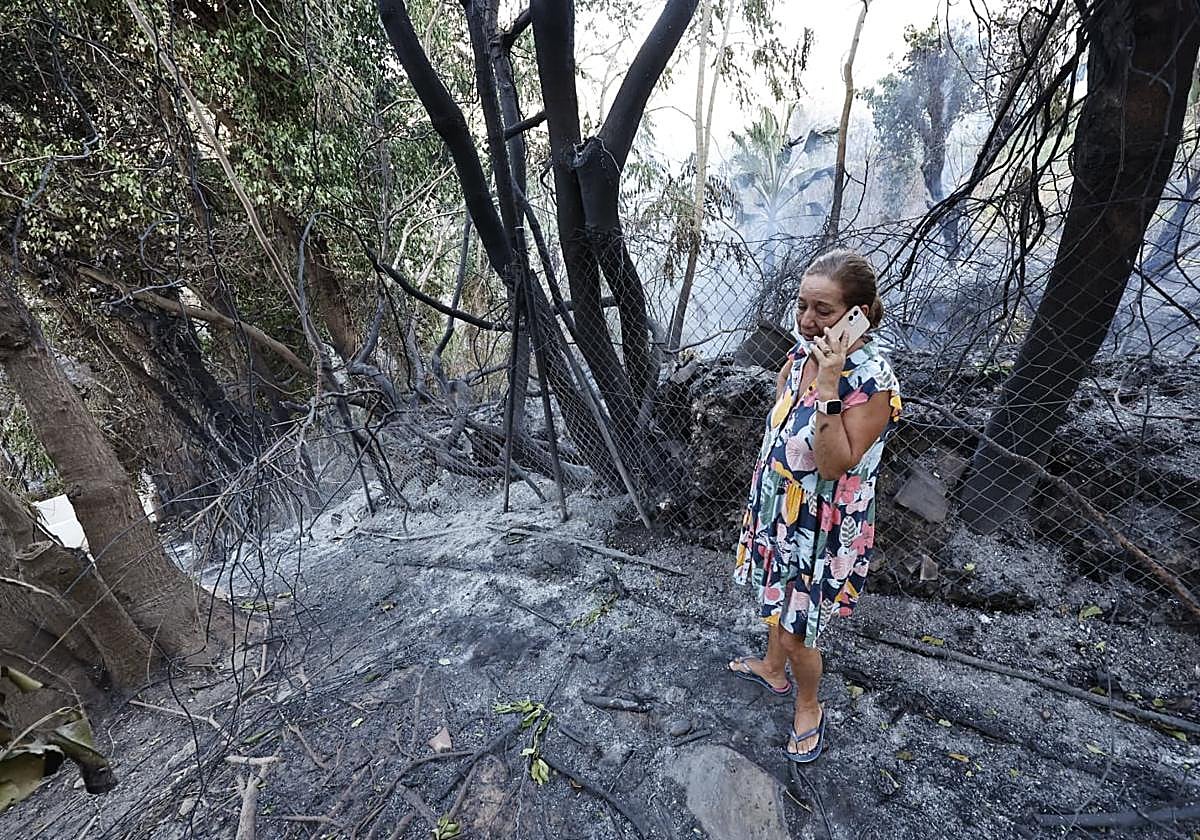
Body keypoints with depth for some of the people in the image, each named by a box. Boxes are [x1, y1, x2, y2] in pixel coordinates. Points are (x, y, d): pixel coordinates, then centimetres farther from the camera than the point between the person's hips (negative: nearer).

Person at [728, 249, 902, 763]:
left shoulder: (872, 380, -29)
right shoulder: (804, 350, -6)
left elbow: (836, 465, -32)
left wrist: (828, 387, -38)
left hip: (821, 528, -7)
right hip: (779, 508, 7)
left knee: (795, 631, 11)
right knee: (778, 600, 29)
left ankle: (808, 707, 41)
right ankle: (773, 670, 56)